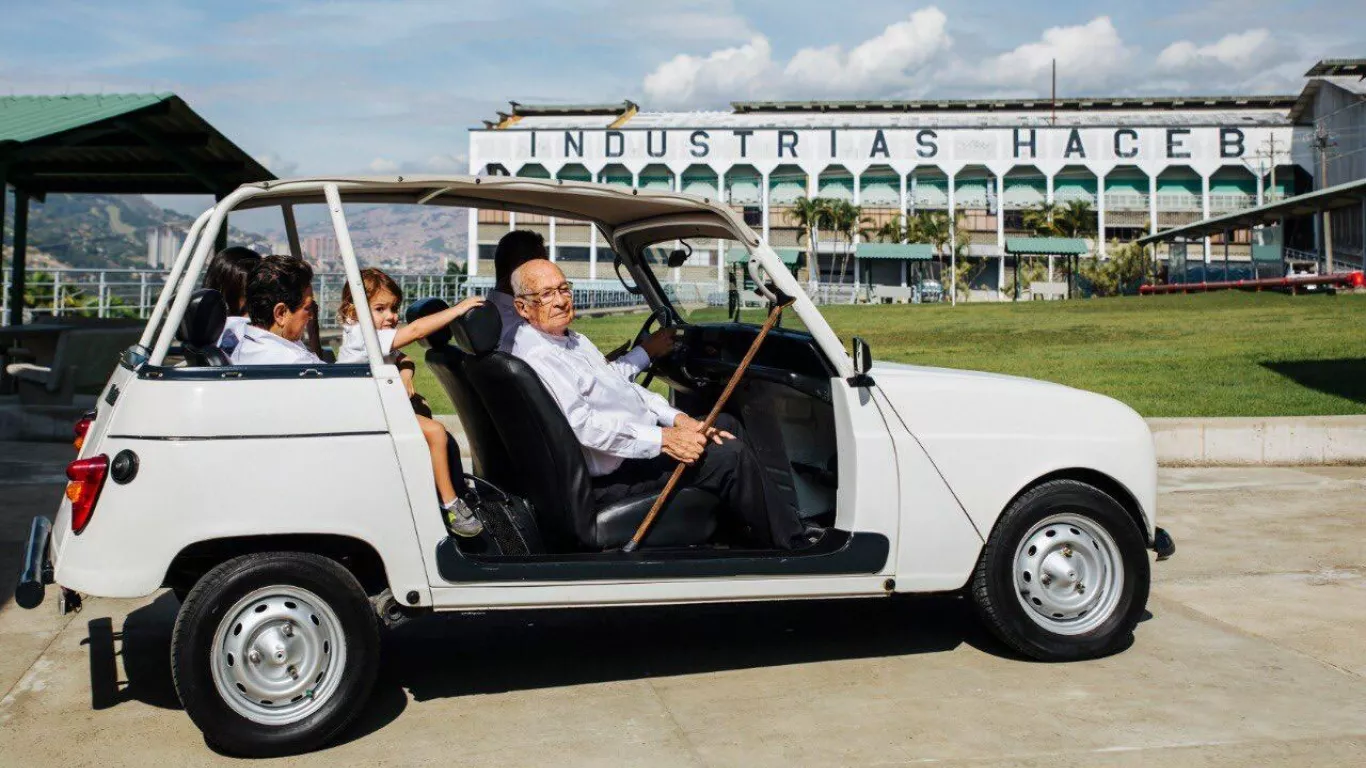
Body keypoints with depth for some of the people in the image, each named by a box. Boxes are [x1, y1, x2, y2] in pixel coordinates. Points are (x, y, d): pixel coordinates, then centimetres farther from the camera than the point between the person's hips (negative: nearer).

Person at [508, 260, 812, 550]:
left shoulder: (574, 340, 13)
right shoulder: (535, 358, -20)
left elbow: (622, 386, 15)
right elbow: (581, 424, -29)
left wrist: (678, 418, 1)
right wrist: (662, 439, -29)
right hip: (610, 477, -11)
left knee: (726, 425, 14)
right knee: (731, 455, -15)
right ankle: (792, 544, 0)